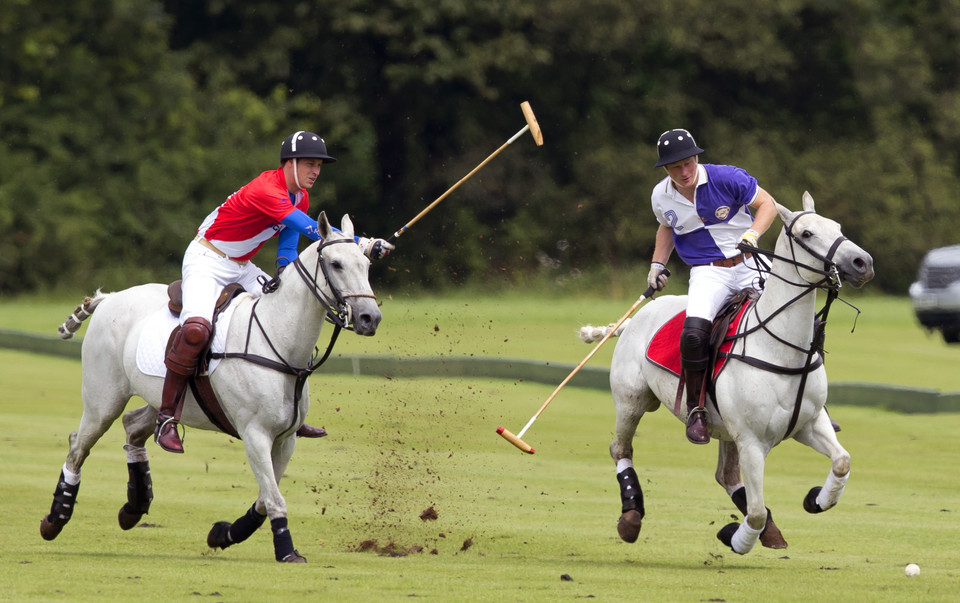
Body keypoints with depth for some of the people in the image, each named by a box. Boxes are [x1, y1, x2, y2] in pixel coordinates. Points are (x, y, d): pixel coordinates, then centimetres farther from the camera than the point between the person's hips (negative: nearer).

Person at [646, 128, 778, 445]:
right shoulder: (661, 197, 1)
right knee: (693, 333, -31)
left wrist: (752, 234, -20)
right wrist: (657, 265, 12)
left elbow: (767, 204, -4)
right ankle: (695, 409, -13)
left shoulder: (727, 178, -10)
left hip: (750, 263, 0)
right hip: (707, 273, 0)